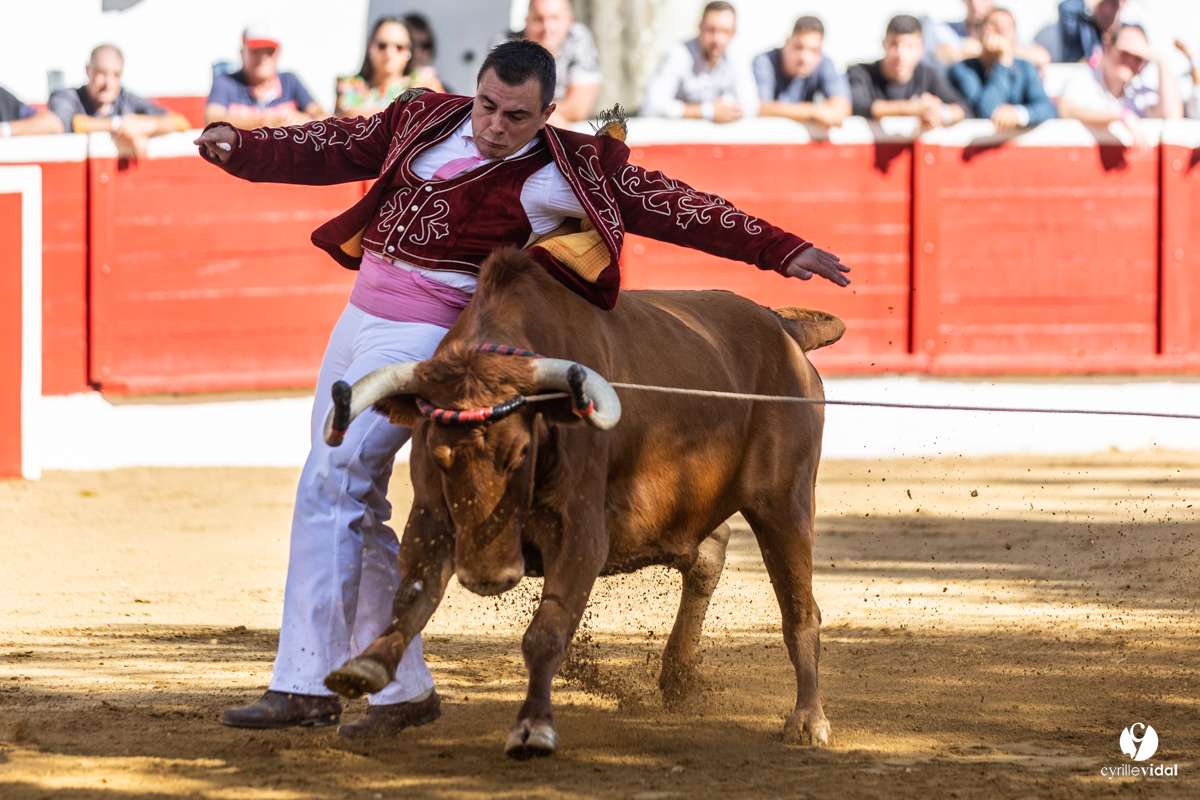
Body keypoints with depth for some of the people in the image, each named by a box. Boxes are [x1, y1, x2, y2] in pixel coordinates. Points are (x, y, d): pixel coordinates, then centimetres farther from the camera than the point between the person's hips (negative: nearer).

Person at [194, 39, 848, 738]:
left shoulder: (563, 174, -8)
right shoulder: (428, 119, 9)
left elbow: (673, 207, -7)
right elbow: (334, 150, 19)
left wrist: (783, 251, -8)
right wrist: (241, 150, 7)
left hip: (425, 339, -7)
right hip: (360, 320, 7)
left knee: (330, 484, -16)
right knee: (354, 505, 9)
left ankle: (306, 686, -13)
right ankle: (405, 689, 18)